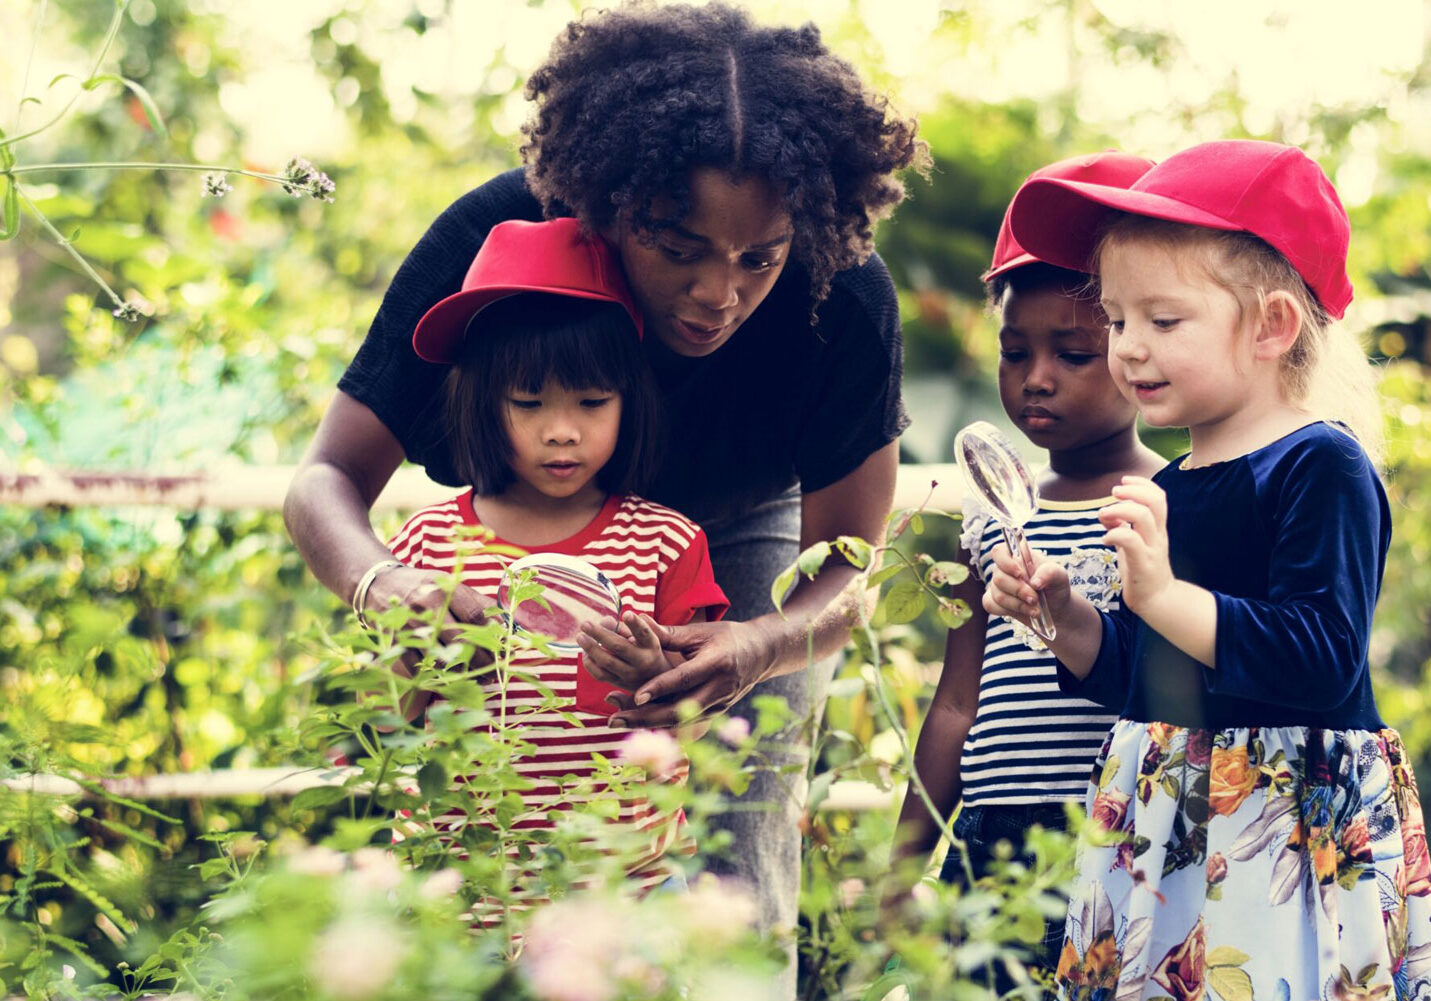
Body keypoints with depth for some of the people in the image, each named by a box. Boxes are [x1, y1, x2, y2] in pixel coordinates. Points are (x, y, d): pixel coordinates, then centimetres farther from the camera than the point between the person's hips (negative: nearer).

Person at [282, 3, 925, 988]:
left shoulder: (846, 299, -32)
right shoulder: (488, 241, -33)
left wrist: (765, 647, -44)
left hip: (739, 539, 0)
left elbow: (849, 562, -20)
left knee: (734, 887, -11)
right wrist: (385, 585, -49)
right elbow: (331, 477, -25)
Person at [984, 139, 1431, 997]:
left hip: (1293, 824, -8)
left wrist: (1164, 596, -28)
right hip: (1171, 829, 8)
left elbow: (1324, 659, -23)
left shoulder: (1322, 467, -12)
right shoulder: (1172, 485, 12)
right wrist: (1066, 618, 1)